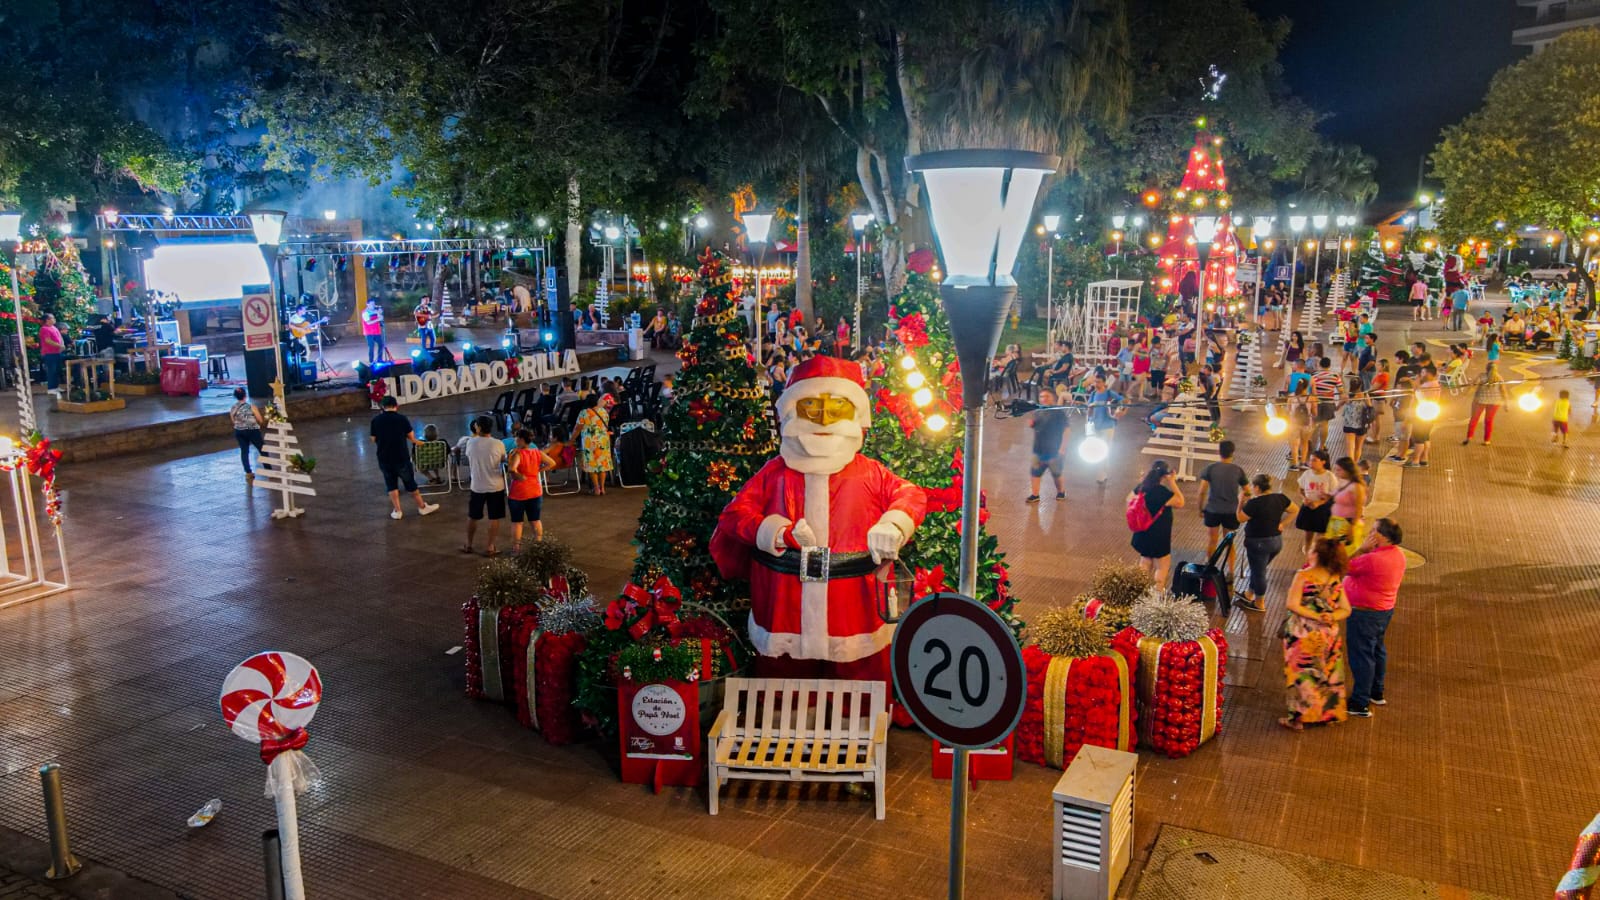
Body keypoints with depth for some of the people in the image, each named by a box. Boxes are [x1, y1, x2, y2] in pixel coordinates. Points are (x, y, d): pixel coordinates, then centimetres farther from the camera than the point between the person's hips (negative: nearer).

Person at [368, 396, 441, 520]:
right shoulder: (402, 419, -10)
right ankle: (422, 507, 22)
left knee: (391, 484, 15)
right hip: (401, 457, -1)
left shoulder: (375, 420, -5)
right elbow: (412, 437, -3)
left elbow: (374, 440, 4)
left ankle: (397, 511, 15)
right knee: (410, 483, 11)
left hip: (384, 458, 2)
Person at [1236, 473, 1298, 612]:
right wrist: (1282, 523, 7)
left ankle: (1259, 604, 21)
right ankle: (1250, 594, 39)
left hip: (1259, 543, -7)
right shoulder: (1280, 498, -2)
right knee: (1258, 570, 24)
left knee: (1258, 572, 8)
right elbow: (1295, 510, 10)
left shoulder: (1254, 503, -22)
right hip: (1277, 542, 7)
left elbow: (1240, 518, -11)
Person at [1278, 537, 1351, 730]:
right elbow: (1345, 610, 2)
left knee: (1302, 675, 5)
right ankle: (1327, 713, 27)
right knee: (1327, 675, 16)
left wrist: (1315, 617, -17)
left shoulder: (1303, 576, -15)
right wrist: (1332, 617, -13)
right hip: (1329, 635, 5)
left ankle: (1298, 718, 11)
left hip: (1303, 635, -5)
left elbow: (1291, 604, -22)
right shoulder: (1336, 579, 1)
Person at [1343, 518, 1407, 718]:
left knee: (1361, 656, -1)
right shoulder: (1398, 555, 2)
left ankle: (1360, 704, 6)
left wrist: (1362, 549, -16)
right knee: (1377, 650, 24)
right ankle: (1376, 693, 40)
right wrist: (1367, 551, 1)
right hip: (1385, 609, 10)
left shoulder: (1372, 559, -30)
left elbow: (1345, 567, -17)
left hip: (1365, 613, -10)